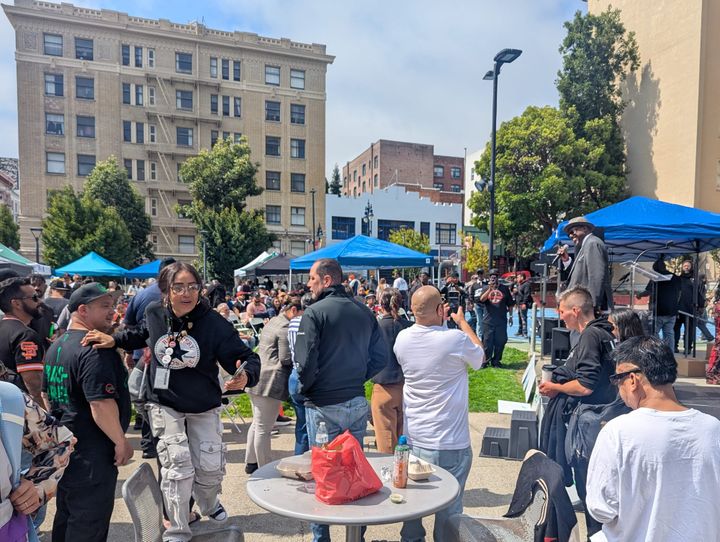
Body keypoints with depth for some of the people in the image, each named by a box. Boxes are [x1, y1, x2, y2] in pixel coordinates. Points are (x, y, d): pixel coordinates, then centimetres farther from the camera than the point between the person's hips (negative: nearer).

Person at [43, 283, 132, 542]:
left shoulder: (56, 346, 10)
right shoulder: (95, 349, -23)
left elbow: (47, 394, 19)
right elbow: (101, 404, -28)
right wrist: (121, 441, -18)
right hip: (92, 454, -10)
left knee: (66, 516, 24)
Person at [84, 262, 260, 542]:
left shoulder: (214, 323, -25)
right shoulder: (154, 313, -14)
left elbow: (247, 358, -23)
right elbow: (142, 335, 12)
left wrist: (245, 377, -45)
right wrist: (114, 340, -2)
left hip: (204, 408, 0)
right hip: (165, 405, 1)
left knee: (210, 468, 8)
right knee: (178, 466, -7)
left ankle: (209, 504, 45)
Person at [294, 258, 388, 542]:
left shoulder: (315, 312, -14)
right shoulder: (364, 312, 2)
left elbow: (305, 362, -18)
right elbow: (380, 358, 5)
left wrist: (304, 389, 0)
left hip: (323, 405, -5)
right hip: (358, 403, 5)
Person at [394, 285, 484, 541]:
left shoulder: (402, 338, -7)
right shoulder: (456, 339, -21)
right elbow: (480, 357, 3)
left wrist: (440, 322, 18)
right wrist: (462, 321, 11)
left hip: (412, 439, 5)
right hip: (449, 443, -5)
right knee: (449, 508, 12)